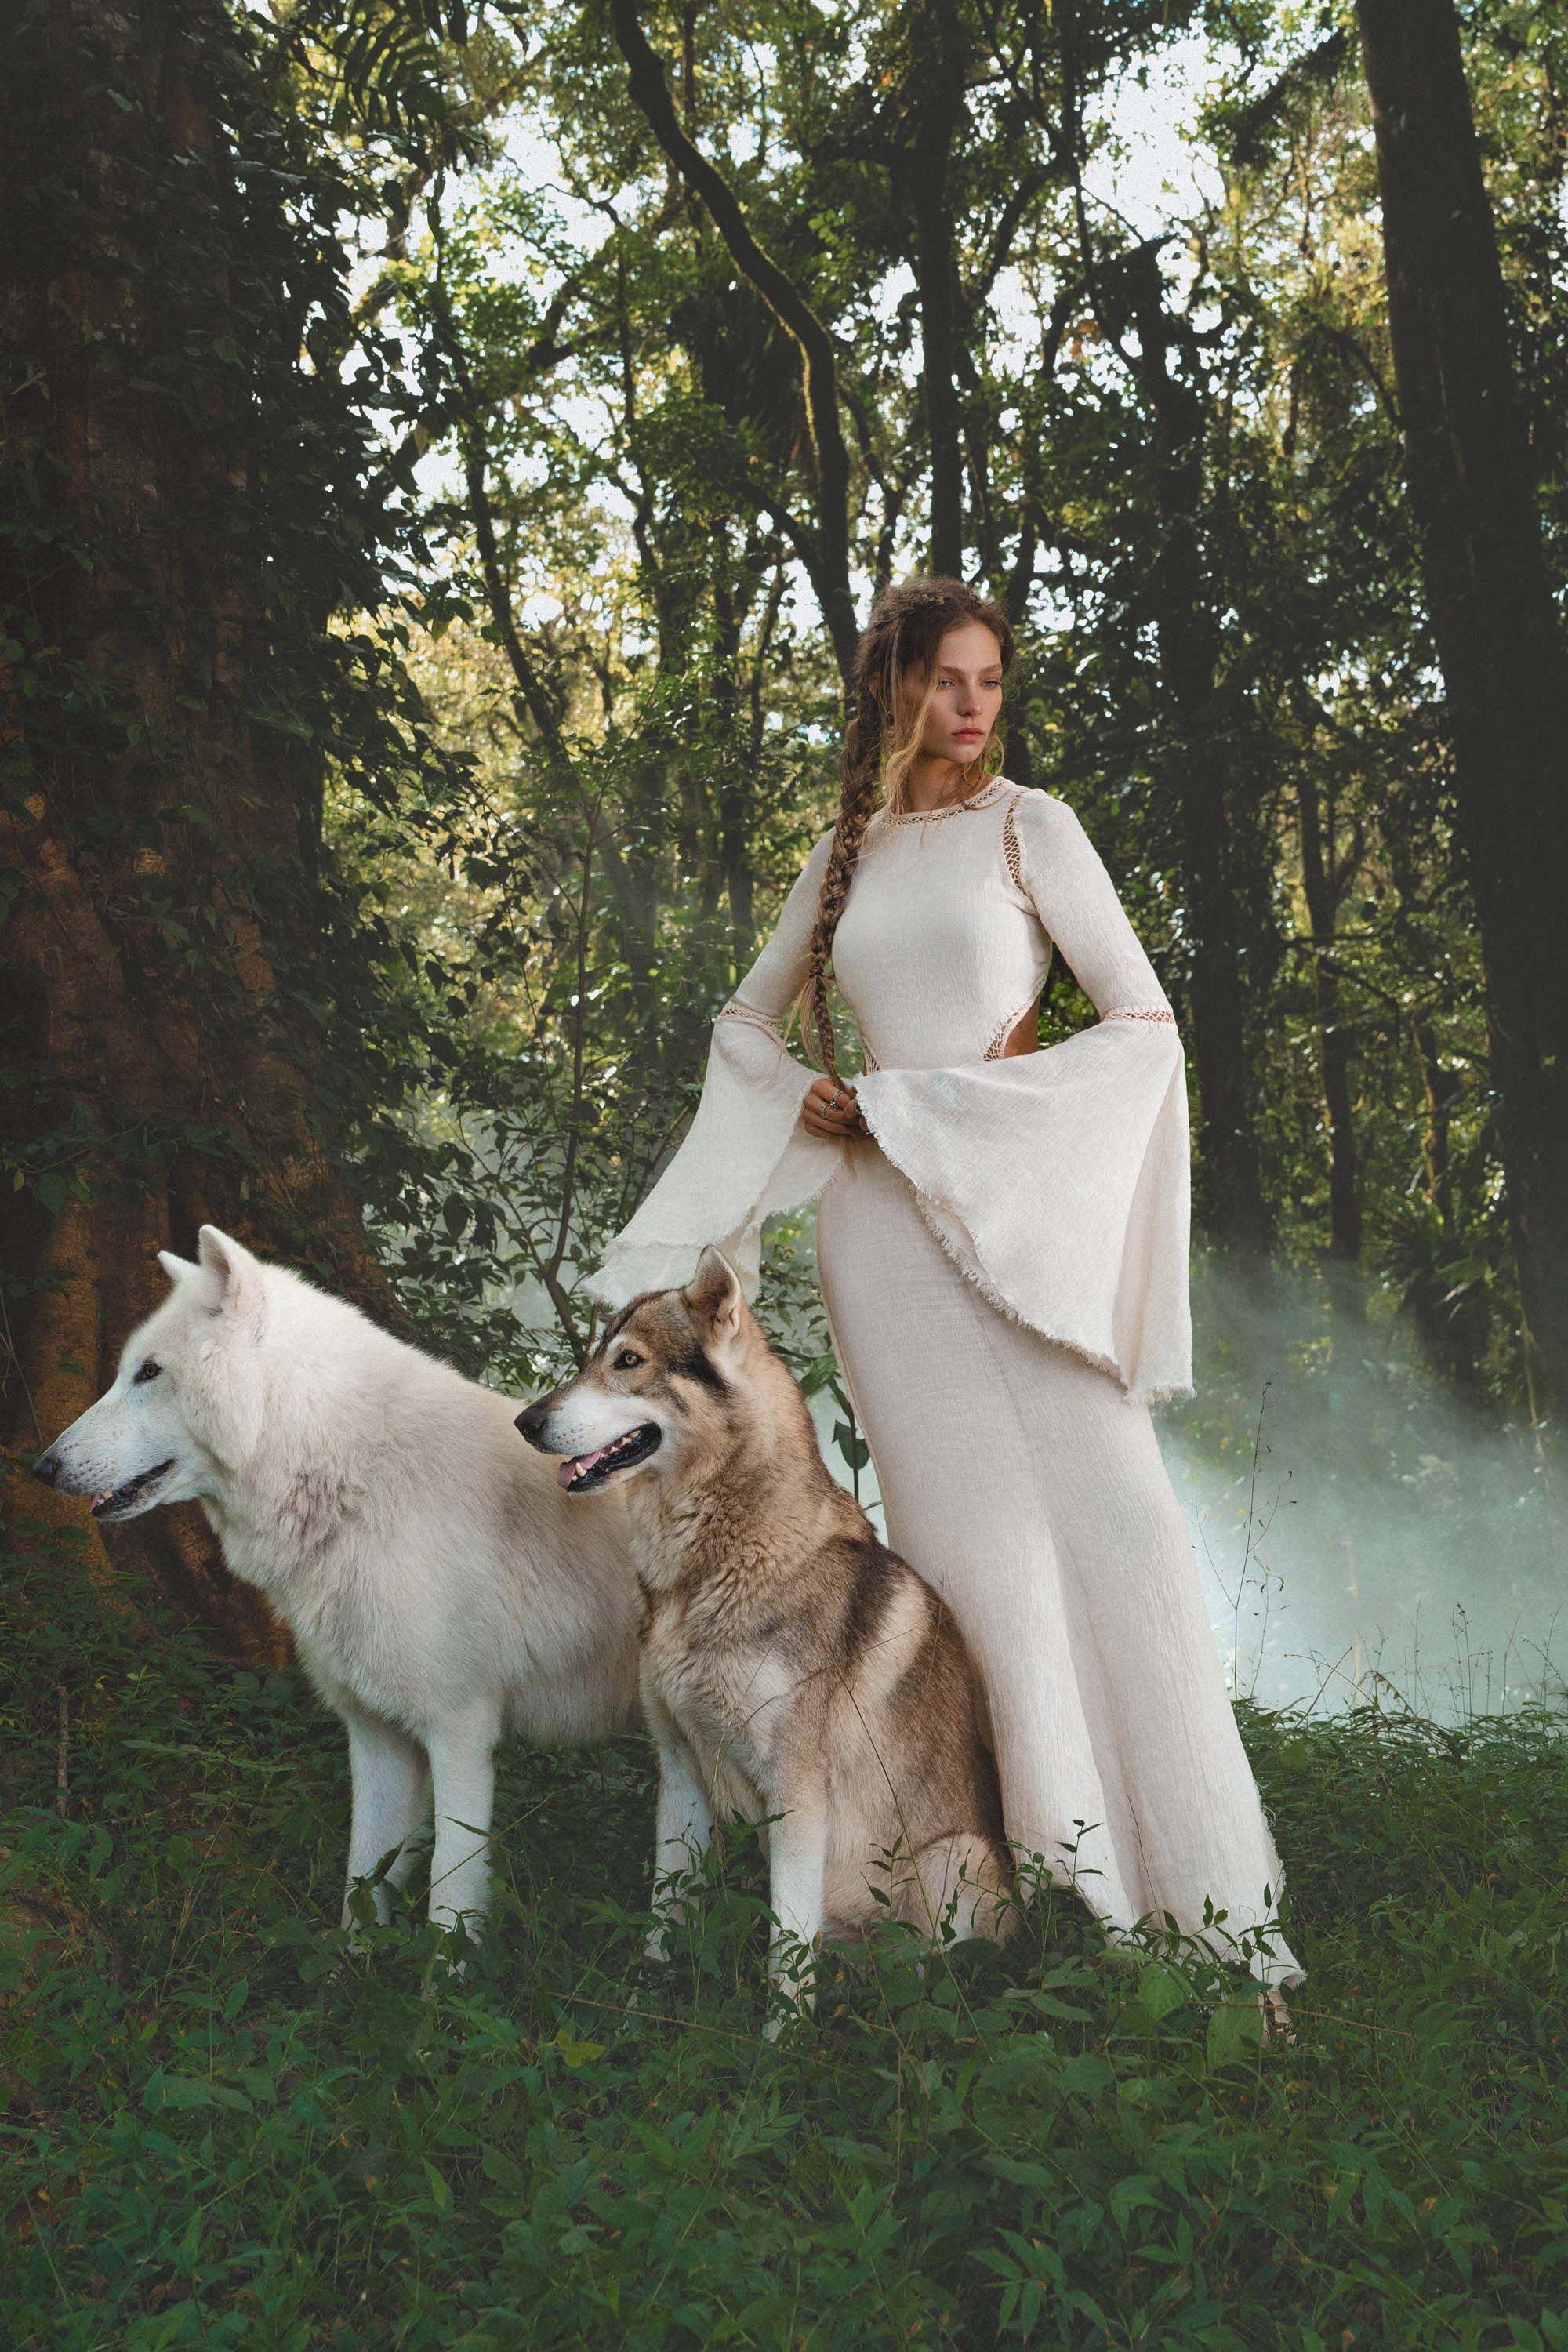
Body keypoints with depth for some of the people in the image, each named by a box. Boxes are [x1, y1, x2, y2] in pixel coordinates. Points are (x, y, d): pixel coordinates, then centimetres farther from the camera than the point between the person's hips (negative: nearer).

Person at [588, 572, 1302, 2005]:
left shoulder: (1029, 824, 6)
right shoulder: (845, 851, 16)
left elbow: (1146, 1024, -1)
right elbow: (745, 1024, 27)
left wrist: (950, 1109, -7)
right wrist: (808, 1095, 5)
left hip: (1017, 1206, -3)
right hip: (878, 1216, 3)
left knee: (1110, 1512, -11)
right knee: (965, 1536, 0)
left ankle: (1216, 1904, -5)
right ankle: (1049, 1883, 5)